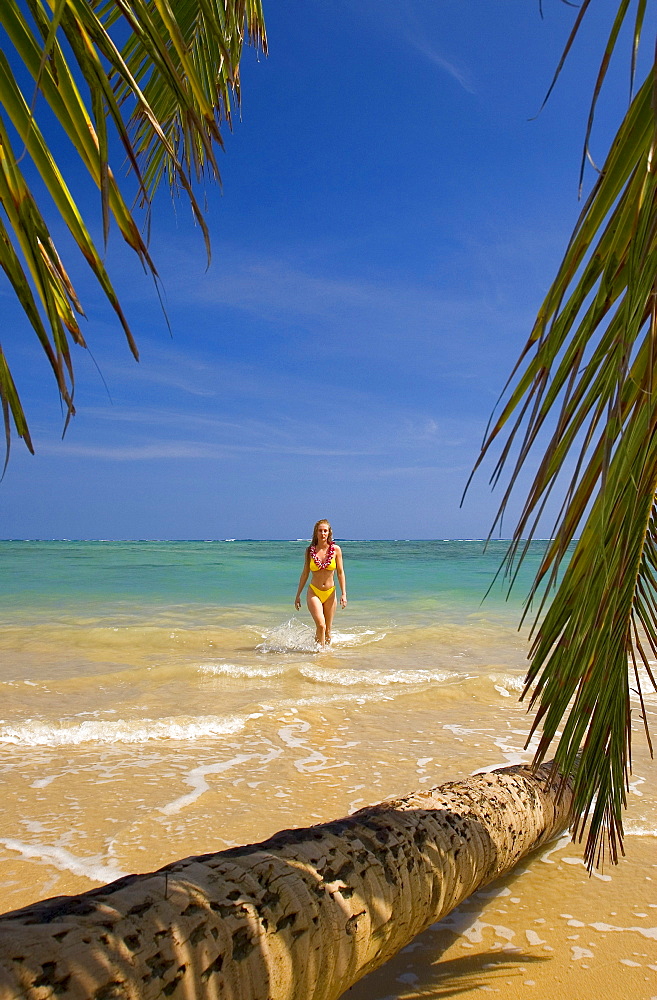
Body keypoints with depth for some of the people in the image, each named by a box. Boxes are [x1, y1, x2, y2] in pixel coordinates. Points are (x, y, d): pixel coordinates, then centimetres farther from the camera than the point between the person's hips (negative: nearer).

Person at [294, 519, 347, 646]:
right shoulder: (310, 550, -1)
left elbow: (340, 572, 0)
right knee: (320, 625, -18)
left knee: (328, 629, 8)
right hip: (314, 592, -1)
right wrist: (298, 595, 7)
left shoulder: (336, 549, -2)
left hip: (330, 593, 1)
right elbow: (305, 574, 6)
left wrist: (343, 594, -7)